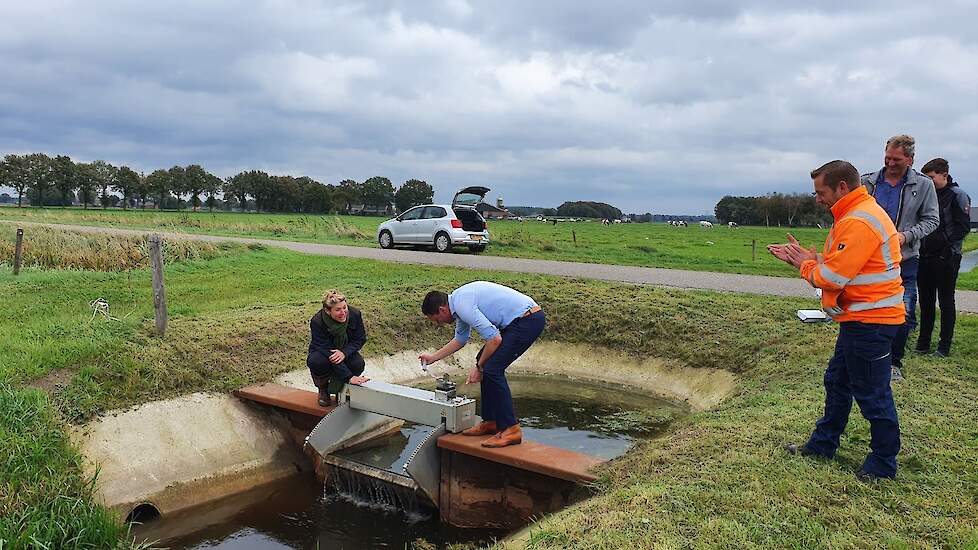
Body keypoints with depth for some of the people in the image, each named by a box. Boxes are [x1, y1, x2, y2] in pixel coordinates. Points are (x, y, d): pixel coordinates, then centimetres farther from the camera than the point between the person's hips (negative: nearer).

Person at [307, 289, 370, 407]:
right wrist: (349, 377, -41)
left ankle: (339, 385, 4)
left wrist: (344, 352, -34)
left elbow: (360, 339, -11)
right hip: (322, 352, -2)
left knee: (358, 364, -29)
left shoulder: (355, 314, -23)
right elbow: (327, 351, -34)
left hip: (346, 352, 2)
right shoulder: (317, 322, -31)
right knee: (317, 362, -36)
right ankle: (323, 389, -3)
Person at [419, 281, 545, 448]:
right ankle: (491, 421, 20)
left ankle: (511, 429, -6)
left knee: (492, 369, -12)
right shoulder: (459, 299, 15)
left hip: (528, 320, -10)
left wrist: (479, 367, -6)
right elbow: (460, 340, 31)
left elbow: (494, 339, -20)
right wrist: (433, 357, 39)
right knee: (486, 362, 14)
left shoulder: (462, 305, -17)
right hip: (519, 319, 10)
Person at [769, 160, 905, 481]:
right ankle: (823, 445, 33)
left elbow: (833, 277, -24)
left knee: (872, 394, 1)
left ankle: (883, 464, 16)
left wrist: (805, 264, -6)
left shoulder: (859, 222, -22)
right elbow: (838, 264, 15)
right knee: (837, 382, 19)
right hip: (860, 319, 11)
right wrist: (802, 257, 4)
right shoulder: (855, 215, 13)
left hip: (870, 322, -11)